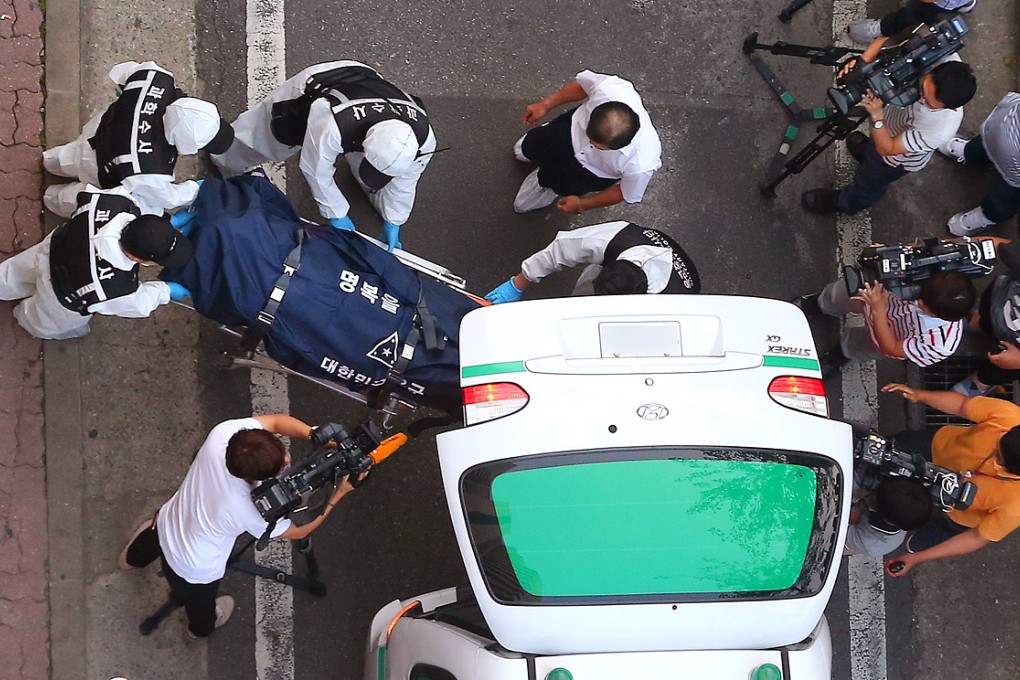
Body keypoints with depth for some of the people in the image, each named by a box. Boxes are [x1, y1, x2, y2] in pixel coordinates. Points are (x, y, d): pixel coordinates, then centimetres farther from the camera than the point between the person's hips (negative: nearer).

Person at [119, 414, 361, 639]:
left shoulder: (223, 433, -34)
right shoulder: (252, 512, -41)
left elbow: (276, 421, -19)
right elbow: (298, 532, -21)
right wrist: (338, 495, -20)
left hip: (168, 522, 5)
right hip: (194, 569, -4)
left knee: (154, 538, 43)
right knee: (201, 605, 34)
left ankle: (133, 557, 75)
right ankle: (201, 628, 67)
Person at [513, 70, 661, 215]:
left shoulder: (640, 166, -46)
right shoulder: (608, 88, -44)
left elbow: (627, 195, -21)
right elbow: (583, 83, -17)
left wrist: (581, 204, -10)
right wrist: (546, 105, -7)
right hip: (575, 126, 3)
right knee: (528, 149, 24)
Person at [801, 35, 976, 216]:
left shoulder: (941, 130, -46)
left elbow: (886, 149, -33)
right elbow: (886, 41, -24)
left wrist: (876, 115, -46)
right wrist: (862, 63, -40)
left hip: (898, 158, -5)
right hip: (894, 116, 5)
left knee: (868, 183, 28)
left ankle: (844, 203, 61)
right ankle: (867, 152, 75)